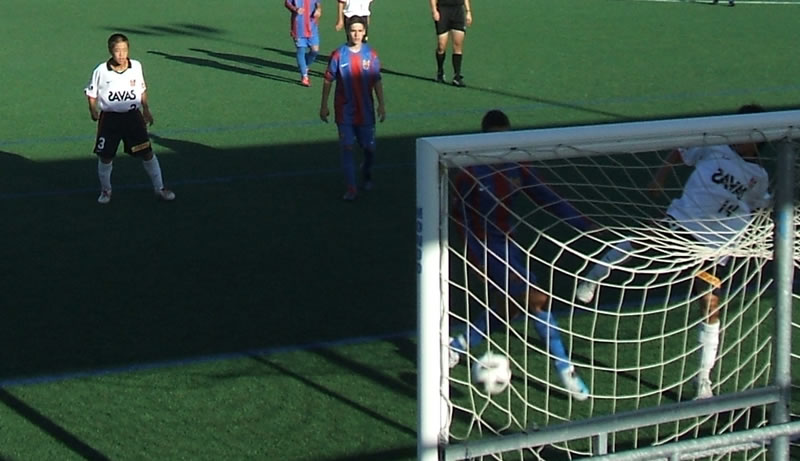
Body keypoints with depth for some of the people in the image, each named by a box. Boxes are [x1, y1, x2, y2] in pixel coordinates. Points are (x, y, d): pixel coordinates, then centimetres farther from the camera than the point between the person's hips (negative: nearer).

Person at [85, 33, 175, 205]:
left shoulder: (136, 66, -4)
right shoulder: (101, 71, -10)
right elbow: (91, 93, 3)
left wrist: (146, 110, 13)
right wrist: (93, 110, -8)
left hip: (133, 116, 1)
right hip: (110, 118, -1)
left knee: (147, 153, 3)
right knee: (105, 157, 4)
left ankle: (159, 188, 17)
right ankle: (105, 190, 26)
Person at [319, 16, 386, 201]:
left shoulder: (371, 54, -1)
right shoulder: (338, 54, -6)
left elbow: (377, 81, 6)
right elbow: (328, 81, 0)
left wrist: (381, 104, 1)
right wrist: (324, 105, 0)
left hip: (365, 111, 2)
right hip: (345, 111, -2)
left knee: (369, 147, 9)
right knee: (348, 148, -3)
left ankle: (367, 174, 40)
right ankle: (351, 188, 2)